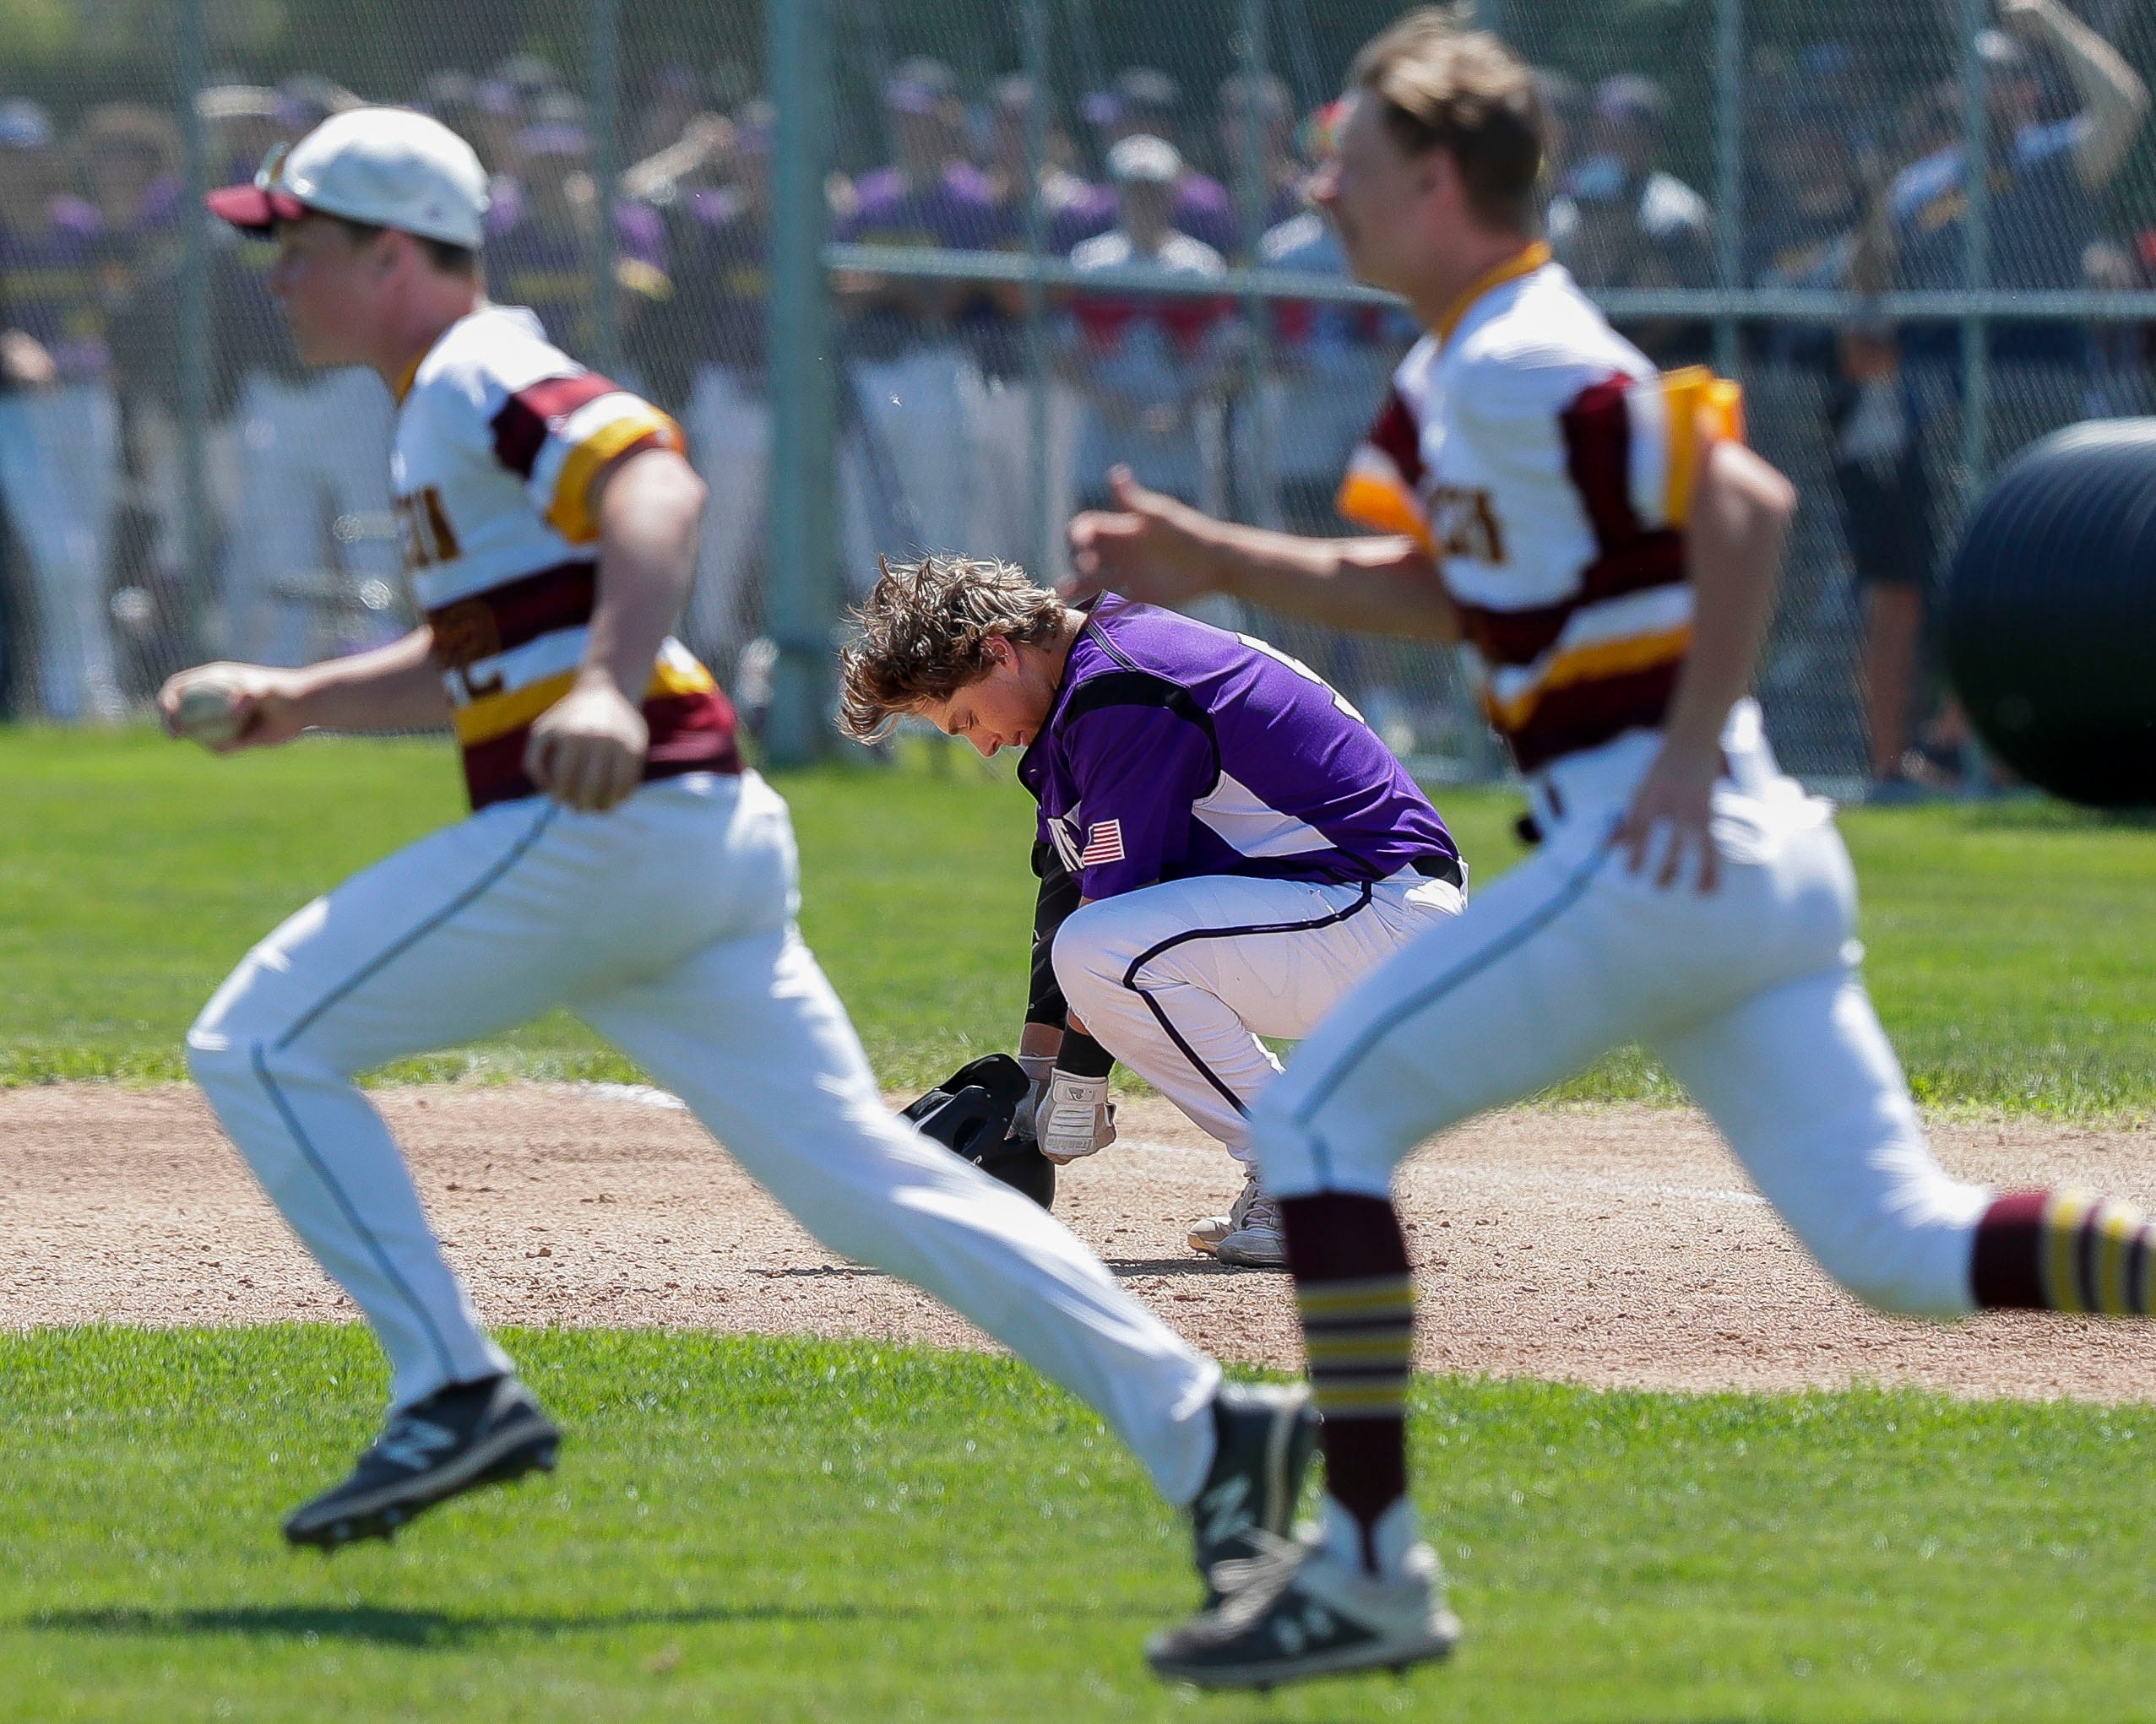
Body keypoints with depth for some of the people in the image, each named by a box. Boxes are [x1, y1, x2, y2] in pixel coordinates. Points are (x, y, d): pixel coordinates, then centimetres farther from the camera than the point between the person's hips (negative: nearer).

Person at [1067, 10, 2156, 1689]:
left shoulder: (1527, 367, -13)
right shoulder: (1455, 375, 17)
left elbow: (1746, 503, -23)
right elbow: (1442, 589, 32)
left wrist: (1691, 757, -22)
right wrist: (1222, 565, 26)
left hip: (1653, 853, -10)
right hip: (1760, 865, 10)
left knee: (1320, 1120, -1)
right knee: (1900, 1245, 7)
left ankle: (1370, 1568, -2)